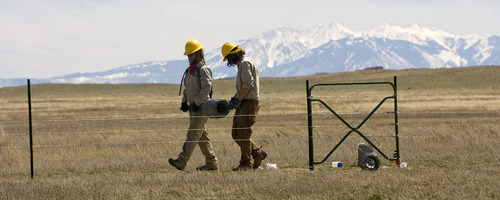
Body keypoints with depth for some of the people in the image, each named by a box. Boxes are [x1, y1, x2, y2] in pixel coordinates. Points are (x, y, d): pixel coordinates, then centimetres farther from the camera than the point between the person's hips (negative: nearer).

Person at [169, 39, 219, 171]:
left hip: (201, 107, -10)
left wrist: (196, 103, -19)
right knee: (202, 136, 11)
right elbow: (187, 88, 24)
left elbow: (206, 88, -18)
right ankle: (212, 163, 15)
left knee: (193, 134, -14)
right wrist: (184, 102, 8)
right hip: (193, 108, 10)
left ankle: (181, 162, -23)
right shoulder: (189, 71, 18)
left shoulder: (203, 69, -10)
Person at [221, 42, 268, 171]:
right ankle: (258, 153, 17)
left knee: (243, 134, -9)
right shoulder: (242, 63, 22)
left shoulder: (245, 63, -11)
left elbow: (248, 84, -19)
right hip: (243, 103, 10)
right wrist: (235, 98, 14)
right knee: (236, 134, 10)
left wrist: (239, 99, -15)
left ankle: (246, 163, -5)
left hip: (249, 102, -10)